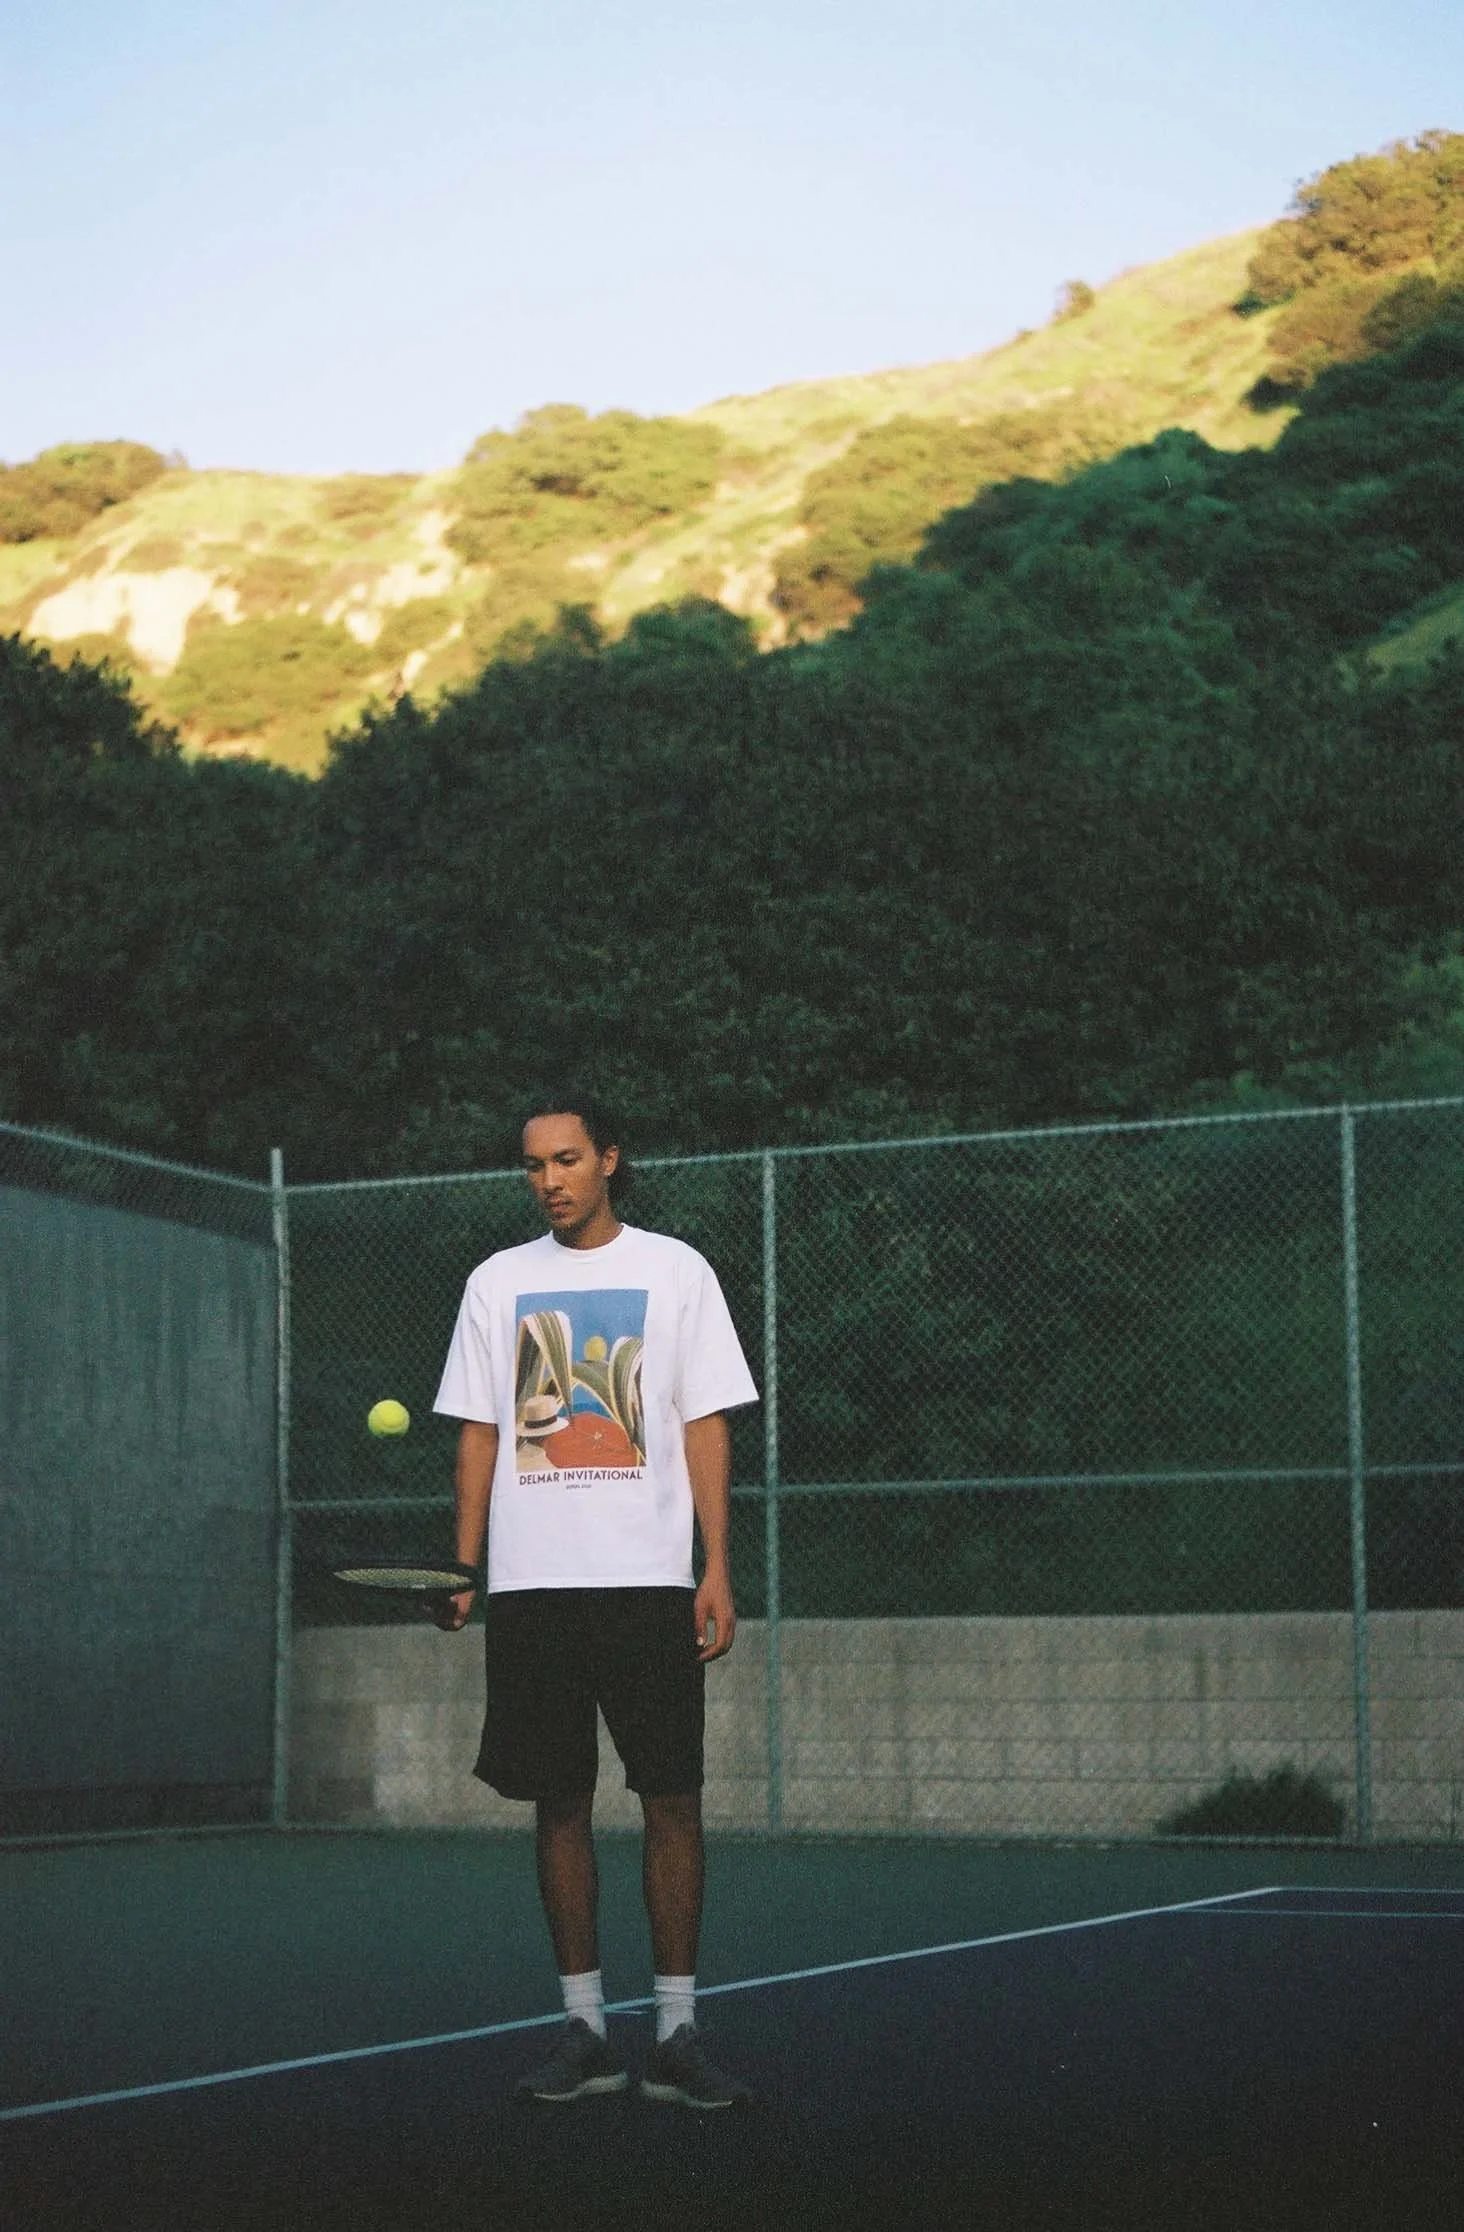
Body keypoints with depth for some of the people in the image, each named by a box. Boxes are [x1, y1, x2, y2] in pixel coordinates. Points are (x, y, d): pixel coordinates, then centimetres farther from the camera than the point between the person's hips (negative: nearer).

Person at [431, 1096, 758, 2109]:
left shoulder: (676, 1269, 5)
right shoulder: (499, 1281, 12)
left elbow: (706, 1425, 3)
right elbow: (481, 1430, 13)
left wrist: (718, 1570, -4)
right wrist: (465, 1568, 4)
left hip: (648, 1579, -2)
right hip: (531, 1585, 2)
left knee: (673, 1797, -5)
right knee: (559, 1801, 3)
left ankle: (677, 2034, 2)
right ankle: (585, 2030, 10)